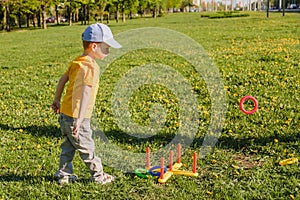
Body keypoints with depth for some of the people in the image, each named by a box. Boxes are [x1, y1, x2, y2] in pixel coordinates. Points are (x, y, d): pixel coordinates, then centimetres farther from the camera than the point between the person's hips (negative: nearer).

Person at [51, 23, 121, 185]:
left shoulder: (76, 62, 8)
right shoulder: (91, 67, -21)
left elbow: (63, 79, 19)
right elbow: (85, 93, -30)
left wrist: (57, 100, 31)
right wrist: (80, 120, -35)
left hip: (64, 112, 8)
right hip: (76, 117, -8)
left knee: (68, 147, 22)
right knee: (87, 148, 8)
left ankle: (63, 175, 32)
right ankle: (98, 176, 23)